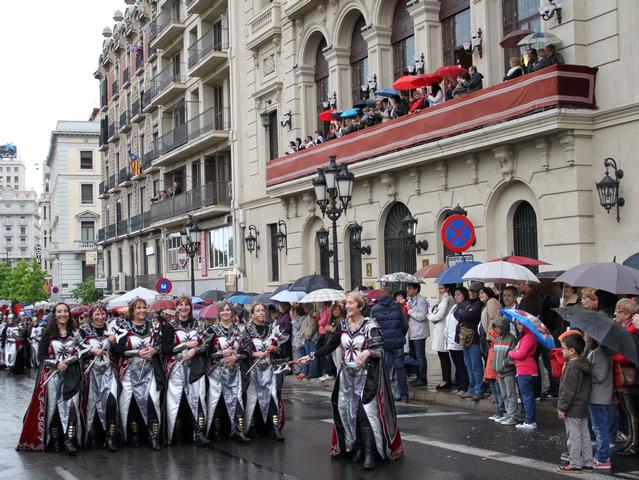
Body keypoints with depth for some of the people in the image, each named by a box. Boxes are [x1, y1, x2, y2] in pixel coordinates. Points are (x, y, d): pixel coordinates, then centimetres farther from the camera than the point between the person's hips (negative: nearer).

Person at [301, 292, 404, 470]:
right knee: (347, 410, 3)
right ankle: (356, 447, 16)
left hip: (366, 375, -5)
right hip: (347, 375, 5)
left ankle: (370, 453, -10)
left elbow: (380, 350, -12)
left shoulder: (370, 325, -8)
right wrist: (311, 356, 2)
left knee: (366, 411, -12)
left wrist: (368, 352, -32)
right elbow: (329, 345, 10)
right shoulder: (343, 325, 7)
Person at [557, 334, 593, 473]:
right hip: (583, 407, 10)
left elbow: (568, 390, -22)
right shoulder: (585, 364, 7)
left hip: (573, 409, -10)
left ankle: (574, 464, 4)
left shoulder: (572, 367, -22)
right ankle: (587, 462, 23)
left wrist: (562, 408, -15)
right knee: (584, 434, 15)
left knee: (574, 436, -2)